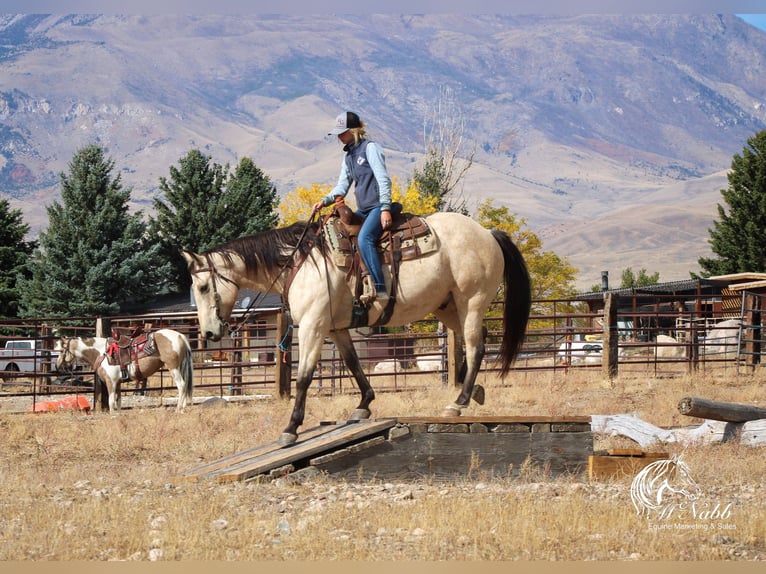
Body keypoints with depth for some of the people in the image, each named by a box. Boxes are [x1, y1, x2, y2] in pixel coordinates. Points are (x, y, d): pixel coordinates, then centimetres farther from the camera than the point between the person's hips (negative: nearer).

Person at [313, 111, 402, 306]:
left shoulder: (370, 148, -5)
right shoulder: (349, 156, 20)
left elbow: (383, 179, -12)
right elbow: (342, 186, 19)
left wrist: (385, 209, -21)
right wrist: (325, 200, 0)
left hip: (378, 207, -10)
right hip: (364, 210, 10)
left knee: (364, 238, -31)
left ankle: (380, 290, -39)